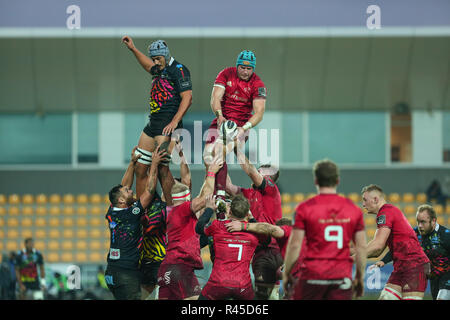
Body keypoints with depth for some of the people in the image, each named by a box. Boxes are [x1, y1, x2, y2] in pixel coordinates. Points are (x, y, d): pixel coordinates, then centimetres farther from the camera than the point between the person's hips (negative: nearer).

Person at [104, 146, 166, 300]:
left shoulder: (112, 213, 7)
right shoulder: (131, 215, -13)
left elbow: (124, 185, 19)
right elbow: (150, 190, -9)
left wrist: (133, 162, 20)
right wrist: (154, 164, -3)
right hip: (127, 274, -8)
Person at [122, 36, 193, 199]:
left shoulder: (178, 70, -7)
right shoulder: (160, 70, 19)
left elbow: (187, 98, -16)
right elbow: (149, 66, 45)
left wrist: (174, 122, -23)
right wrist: (133, 49, 46)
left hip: (167, 126, -9)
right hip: (152, 124, 9)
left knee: (162, 168, -15)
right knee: (140, 168, 7)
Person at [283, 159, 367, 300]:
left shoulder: (305, 208, -3)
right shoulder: (353, 209, 6)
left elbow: (294, 245, -4)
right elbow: (361, 247, 7)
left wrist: (286, 273, 6)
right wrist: (360, 277, 16)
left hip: (313, 274, -2)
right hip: (342, 277, 2)